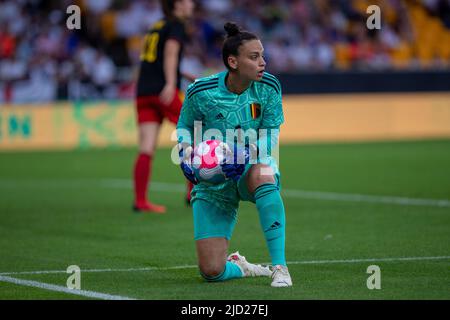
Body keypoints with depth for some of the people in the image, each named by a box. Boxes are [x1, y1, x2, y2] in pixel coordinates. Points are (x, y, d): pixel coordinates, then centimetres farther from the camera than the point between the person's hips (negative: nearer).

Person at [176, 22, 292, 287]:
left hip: (252, 168, 0)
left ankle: (280, 267, -33)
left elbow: (270, 136, -6)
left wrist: (247, 154, -26)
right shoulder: (200, 92, -13)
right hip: (212, 183, 0)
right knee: (211, 272, -12)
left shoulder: (269, 87, -10)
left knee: (263, 175, -42)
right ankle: (239, 267, 29)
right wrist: (187, 153, -16)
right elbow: (184, 127, 5)